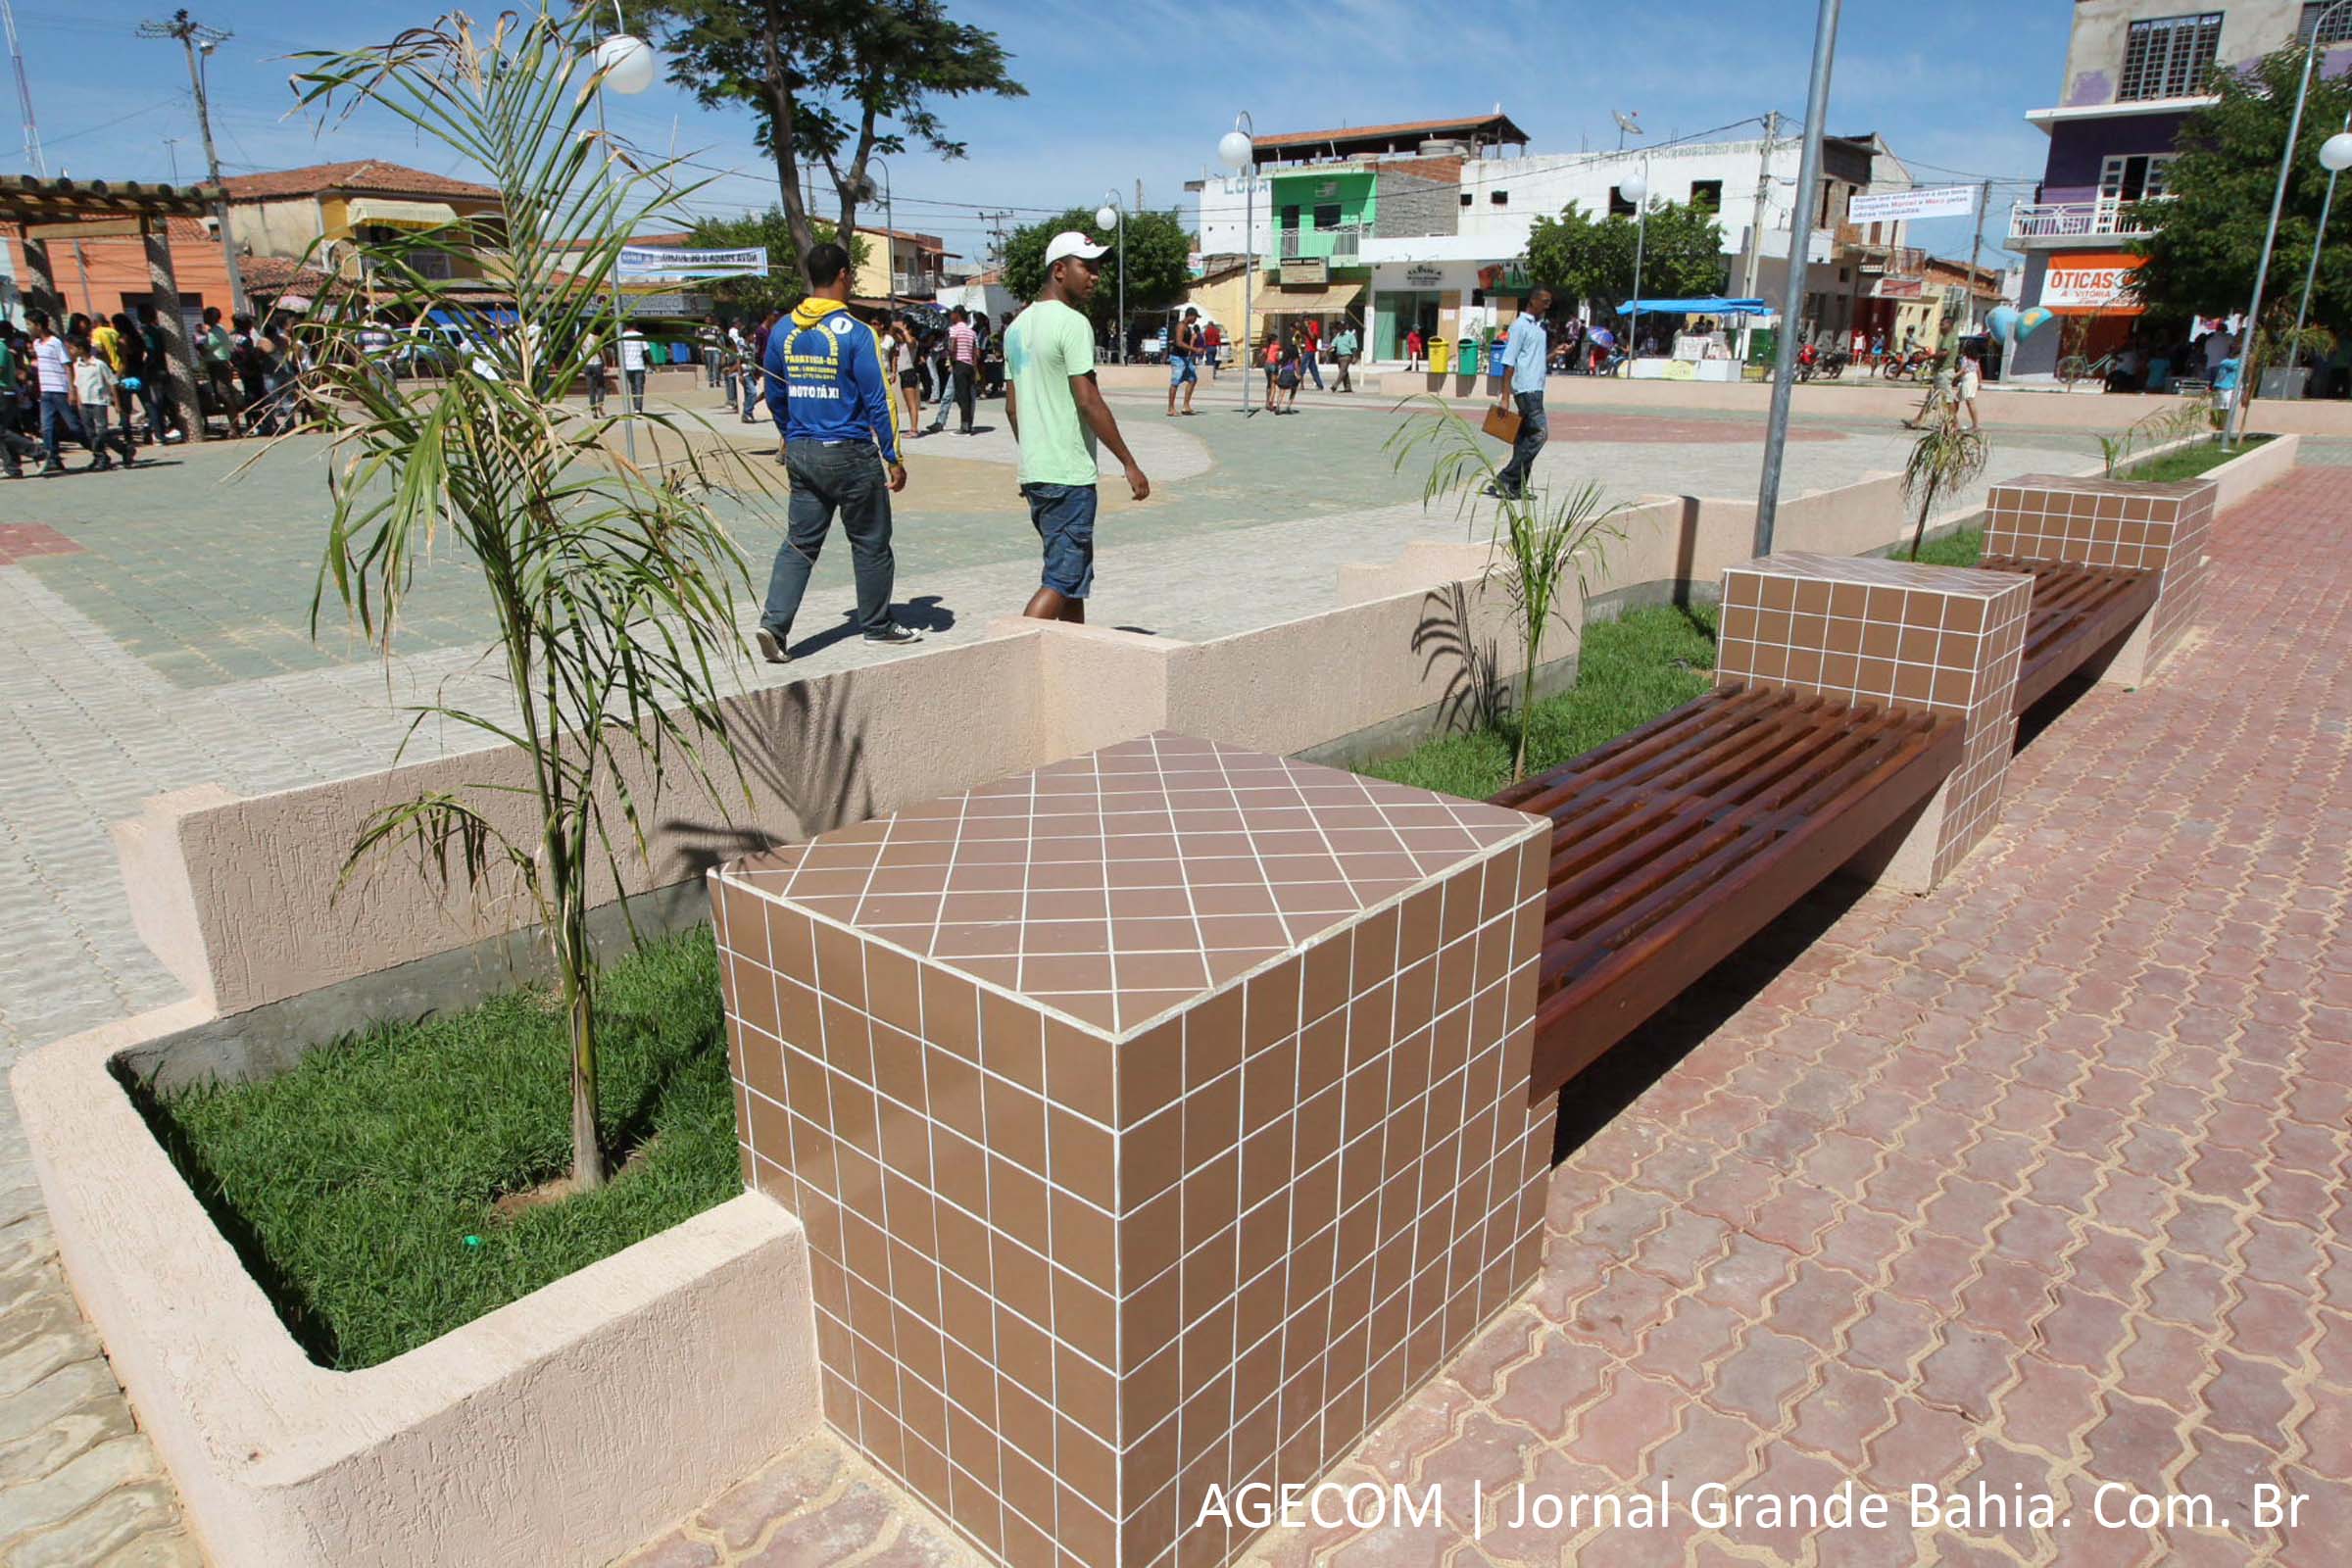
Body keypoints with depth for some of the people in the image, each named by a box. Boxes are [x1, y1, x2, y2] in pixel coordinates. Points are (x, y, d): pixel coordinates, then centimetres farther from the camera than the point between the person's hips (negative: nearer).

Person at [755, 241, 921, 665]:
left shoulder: (783, 333, 5)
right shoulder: (856, 334, -12)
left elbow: (775, 397, 15)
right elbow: (879, 401, -12)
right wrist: (894, 458, -5)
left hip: (801, 454, 5)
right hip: (852, 455, -5)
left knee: (800, 542, 10)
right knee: (870, 545, 9)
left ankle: (774, 622, -3)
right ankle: (878, 626, 20)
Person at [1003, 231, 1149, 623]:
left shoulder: (1017, 326, 14)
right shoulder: (1073, 323, -12)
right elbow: (1088, 402, -18)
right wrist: (1130, 464, -14)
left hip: (1033, 471, 9)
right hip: (1069, 475, -9)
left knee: (1075, 576, 18)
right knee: (1062, 581, -6)